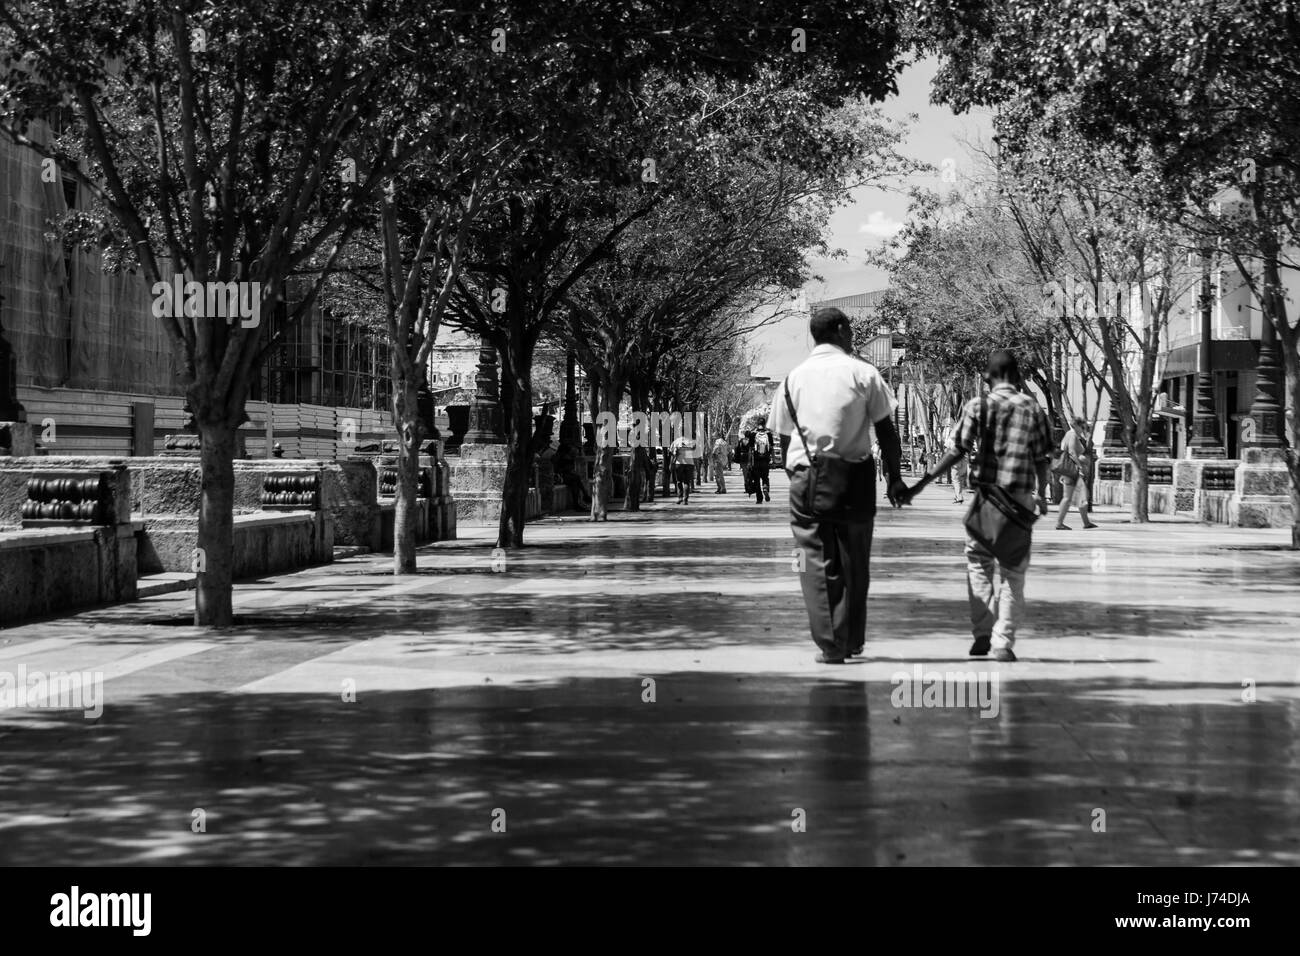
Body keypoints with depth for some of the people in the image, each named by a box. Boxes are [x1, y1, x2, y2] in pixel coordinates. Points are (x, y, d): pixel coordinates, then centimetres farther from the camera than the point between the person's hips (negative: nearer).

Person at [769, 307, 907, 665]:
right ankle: (850, 641, 15)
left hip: (805, 476, 1)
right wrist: (895, 478, 4)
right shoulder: (863, 373, 2)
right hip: (855, 474, -1)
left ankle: (830, 646, -3)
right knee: (853, 563, 10)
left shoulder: (794, 377, 9)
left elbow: (784, 437, 10)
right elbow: (886, 431, 0)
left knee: (817, 563, 3)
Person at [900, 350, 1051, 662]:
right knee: (1012, 571, 6)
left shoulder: (978, 406, -1)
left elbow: (957, 451, -6)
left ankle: (983, 633, 5)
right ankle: (1003, 643, 1)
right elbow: (1042, 458, 7)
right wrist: (1041, 494, 23)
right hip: (1021, 496, 1)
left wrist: (922, 483, -2)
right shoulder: (1033, 408, 5)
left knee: (978, 560, 14)